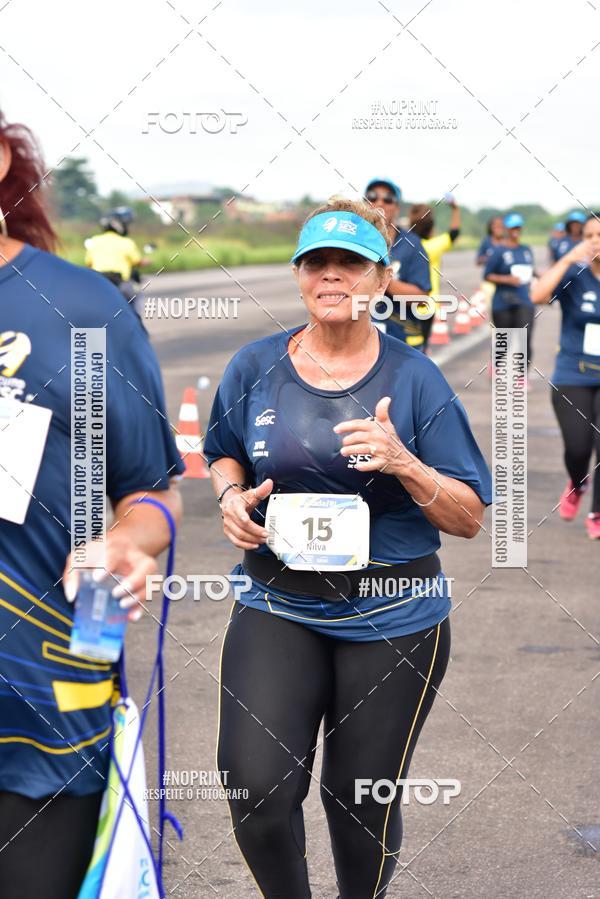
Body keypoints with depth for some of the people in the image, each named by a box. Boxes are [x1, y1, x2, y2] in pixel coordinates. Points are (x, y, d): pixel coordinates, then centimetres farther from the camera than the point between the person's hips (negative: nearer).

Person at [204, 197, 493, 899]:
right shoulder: (255, 366, 1)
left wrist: (404, 464, -21)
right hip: (276, 604, 1)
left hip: (392, 620, -1)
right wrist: (232, 496, -3)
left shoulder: (414, 378, -5)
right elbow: (224, 454, 20)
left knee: (363, 801, 9)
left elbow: (470, 519, -4)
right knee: (255, 789, -17)